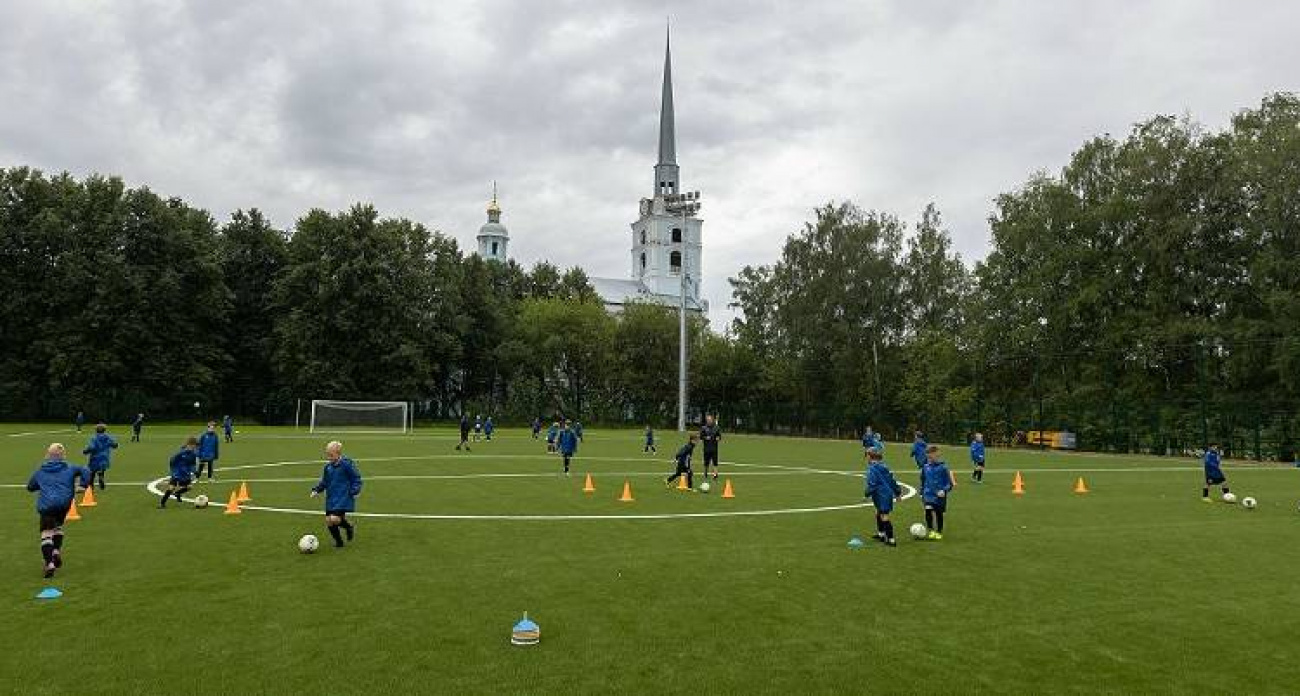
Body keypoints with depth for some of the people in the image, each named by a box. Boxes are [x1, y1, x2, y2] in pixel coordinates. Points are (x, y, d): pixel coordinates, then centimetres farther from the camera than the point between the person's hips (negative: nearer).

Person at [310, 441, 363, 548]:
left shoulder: (347, 464, -10)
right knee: (328, 521, 2)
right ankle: (338, 541, 22)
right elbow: (324, 482, 20)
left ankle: (349, 527, 12)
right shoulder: (328, 466, 8)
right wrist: (316, 490, 7)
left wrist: (354, 491, -15)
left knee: (335, 519, -20)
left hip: (343, 498, -6)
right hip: (331, 498, 7)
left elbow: (356, 479, -5)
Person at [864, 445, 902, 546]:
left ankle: (891, 540, -8)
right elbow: (892, 480, 17)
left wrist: (867, 494, -8)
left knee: (884, 516, -7)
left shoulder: (872, 469, -14)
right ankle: (881, 534, 36)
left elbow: (872, 484, -18)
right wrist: (897, 491, 24)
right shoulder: (883, 466, 13)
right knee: (878, 513, 24)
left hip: (881, 495, -10)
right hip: (888, 494, 10)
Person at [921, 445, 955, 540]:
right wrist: (921, 493, 14)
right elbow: (923, 481, 15)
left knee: (939, 514, 8)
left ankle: (939, 532, 24)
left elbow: (949, 482, -6)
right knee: (928, 511, -14)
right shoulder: (926, 467, 1)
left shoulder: (942, 467, -11)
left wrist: (944, 491, -19)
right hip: (929, 494, 2)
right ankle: (931, 530, -1)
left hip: (939, 495, -2)